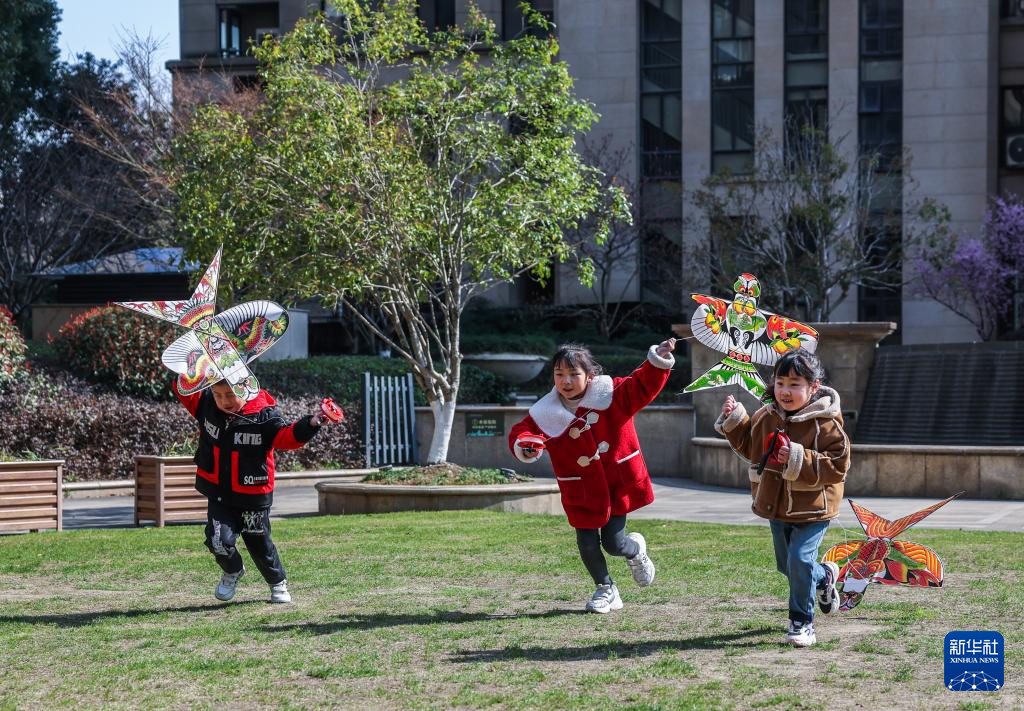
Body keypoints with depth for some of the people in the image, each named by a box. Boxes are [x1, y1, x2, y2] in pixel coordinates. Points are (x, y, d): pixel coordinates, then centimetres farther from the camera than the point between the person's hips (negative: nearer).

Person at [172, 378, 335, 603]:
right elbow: (185, 391, 4)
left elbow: (285, 436, -17)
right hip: (219, 494, 2)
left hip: (253, 497, -2)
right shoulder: (207, 404, -5)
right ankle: (232, 571, 20)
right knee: (219, 540, -16)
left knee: (259, 544, 13)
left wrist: (310, 425, -33)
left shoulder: (264, 414, -15)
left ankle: (278, 583, 43)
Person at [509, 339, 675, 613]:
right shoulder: (545, 413, -9)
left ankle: (636, 550, 37)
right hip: (582, 492, 1)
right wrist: (526, 445, -33)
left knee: (613, 543, -2)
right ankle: (605, 589, 32)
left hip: (619, 482, -1)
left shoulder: (611, 393, -9)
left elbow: (642, 387, -10)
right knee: (587, 544, 4)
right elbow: (521, 432, -9)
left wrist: (658, 360, -25)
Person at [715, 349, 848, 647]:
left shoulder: (825, 424, -18)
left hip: (812, 510, -7)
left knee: (800, 559, -20)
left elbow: (837, 466, -21)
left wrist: (800, 460, -30)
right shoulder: (766, 417, 1)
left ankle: (802, 622, -3)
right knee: (786, 565, 18)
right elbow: (749, 445, 18)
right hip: (777, 508, 7)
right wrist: (734, 421, 3)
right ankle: (824, 577, 50)